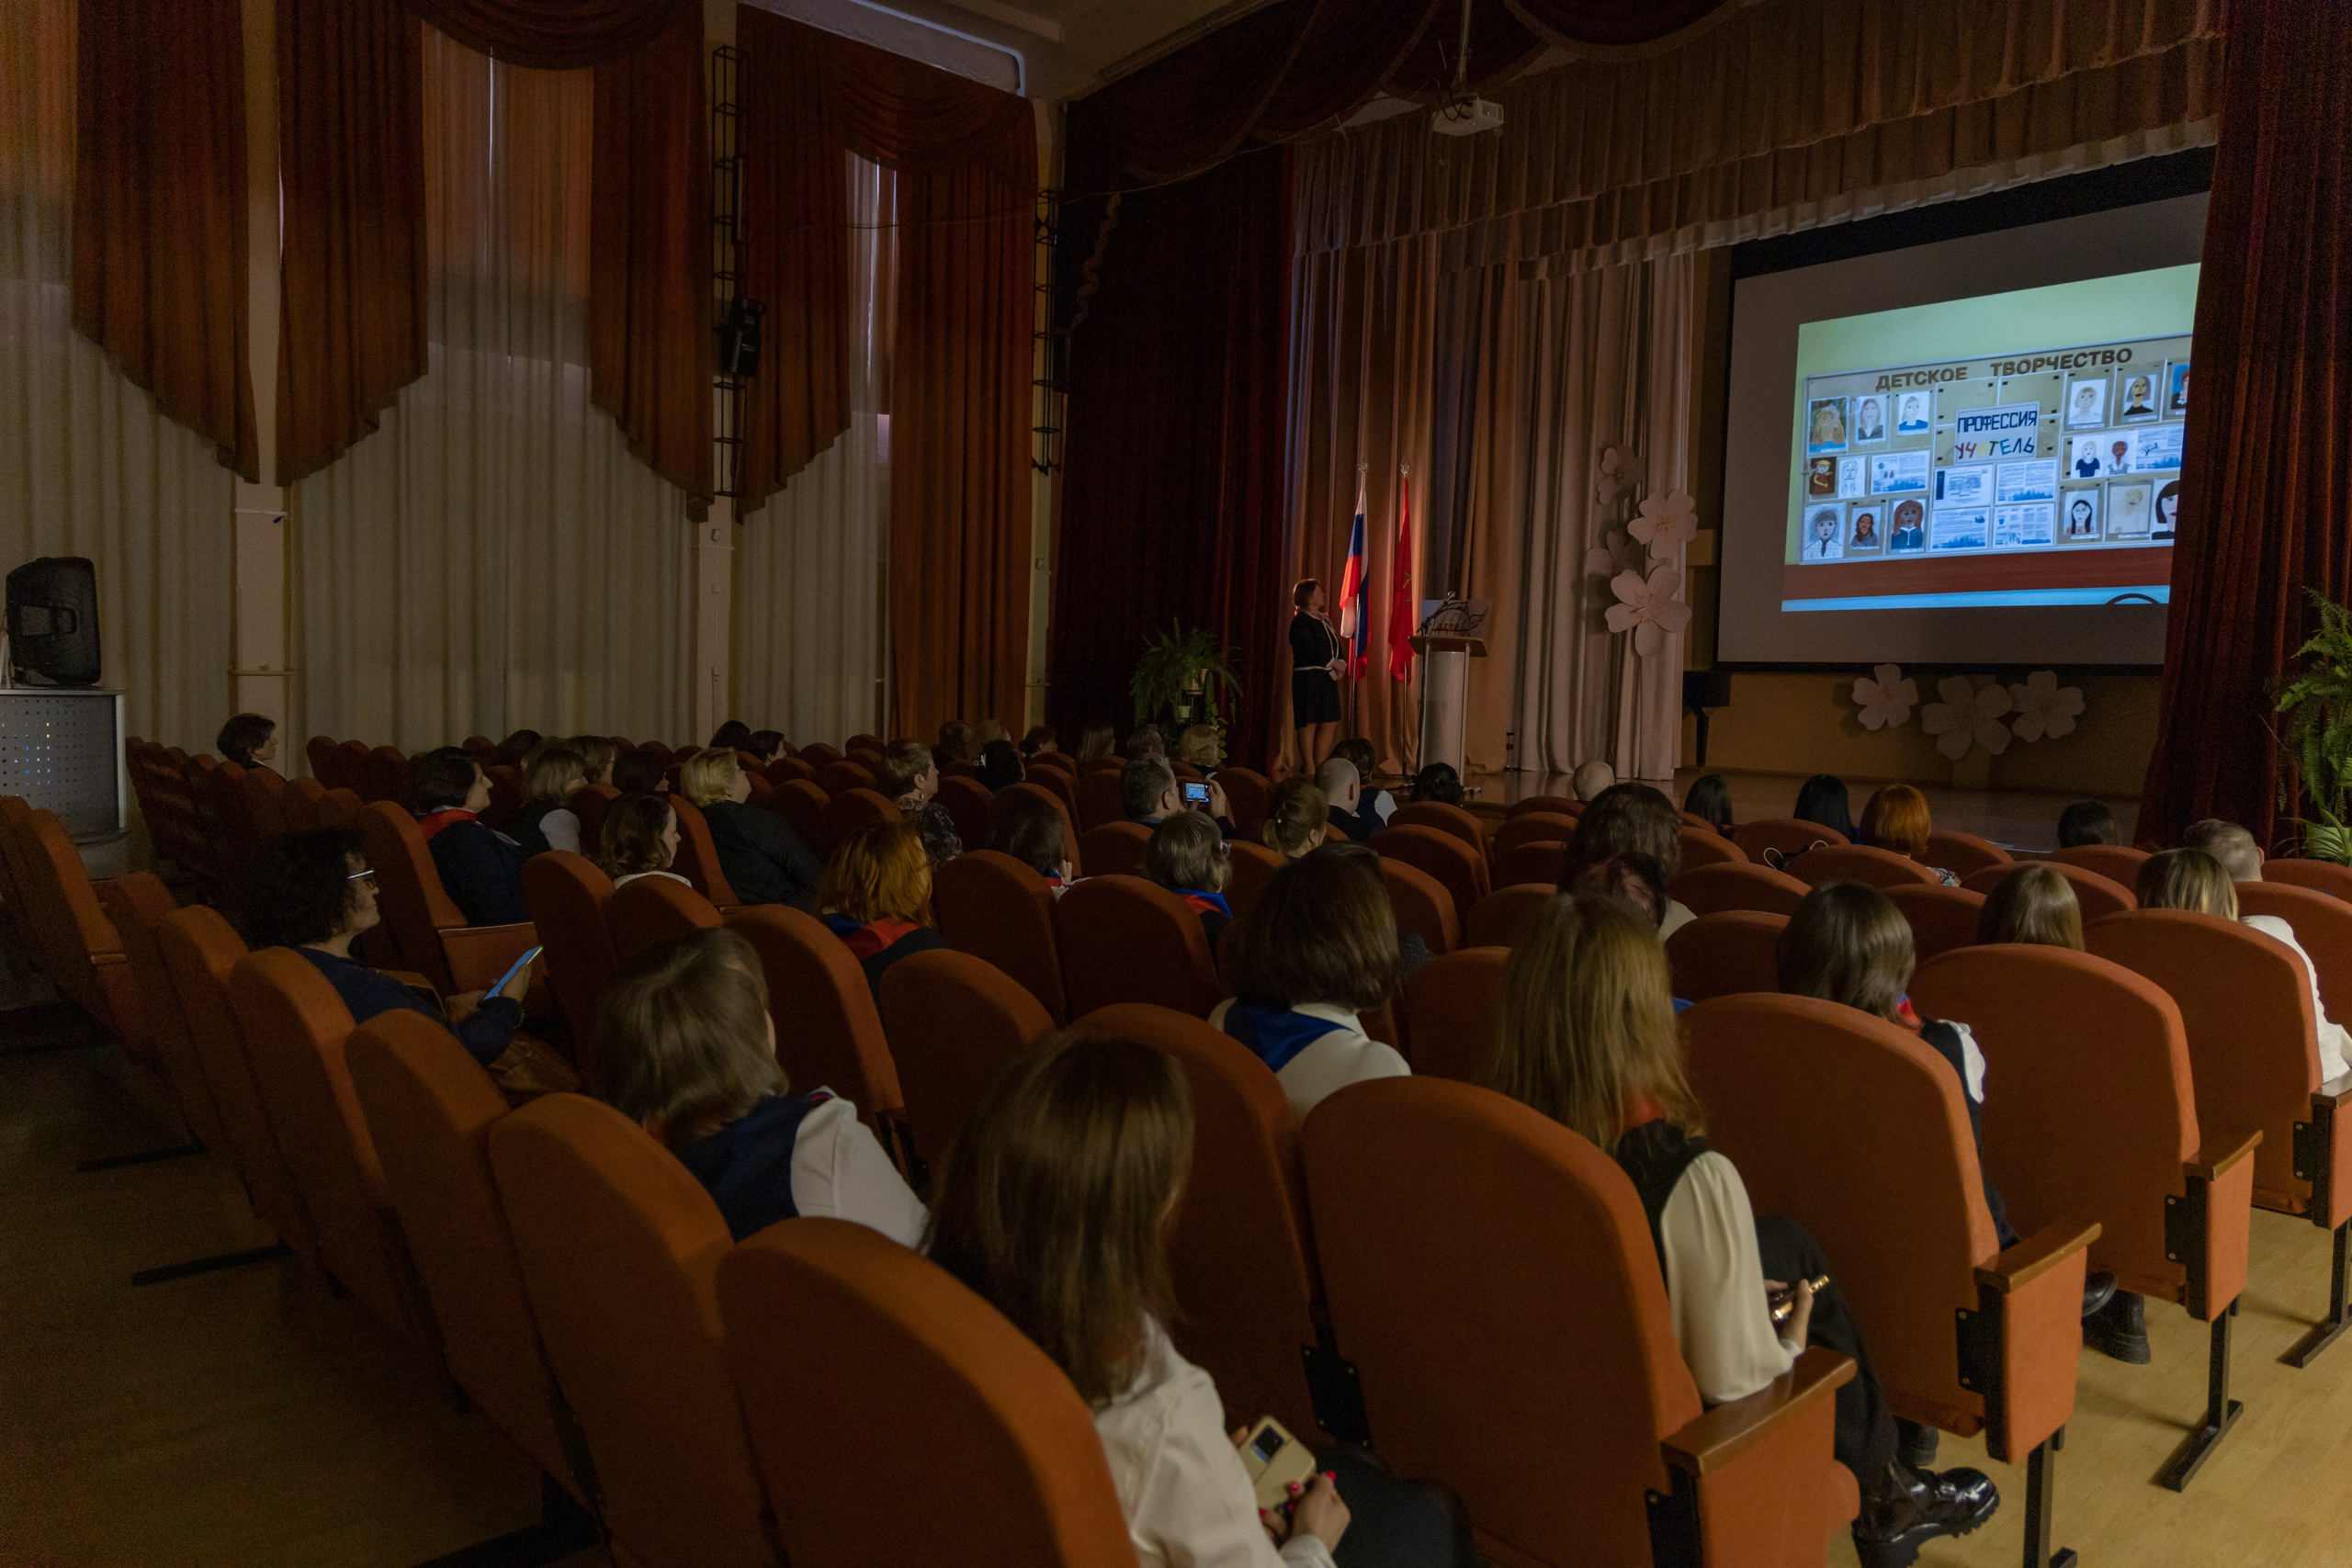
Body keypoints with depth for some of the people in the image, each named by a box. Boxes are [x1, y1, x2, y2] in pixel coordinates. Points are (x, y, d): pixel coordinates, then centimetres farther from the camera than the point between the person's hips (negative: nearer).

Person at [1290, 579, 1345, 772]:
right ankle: (1309, 769, 0)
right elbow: (1310, 652, -17)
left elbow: (1336, 646, 18)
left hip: (1327, 677, 9)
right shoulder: (1301, 622, -9)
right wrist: (1333, 663, -9)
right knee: (1309, 723, -5)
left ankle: (1319, 765, 16)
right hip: (1308, 676, -9)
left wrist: (1341, 664, -1)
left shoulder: (1323, 620, 19)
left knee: (1330, 723, 8)